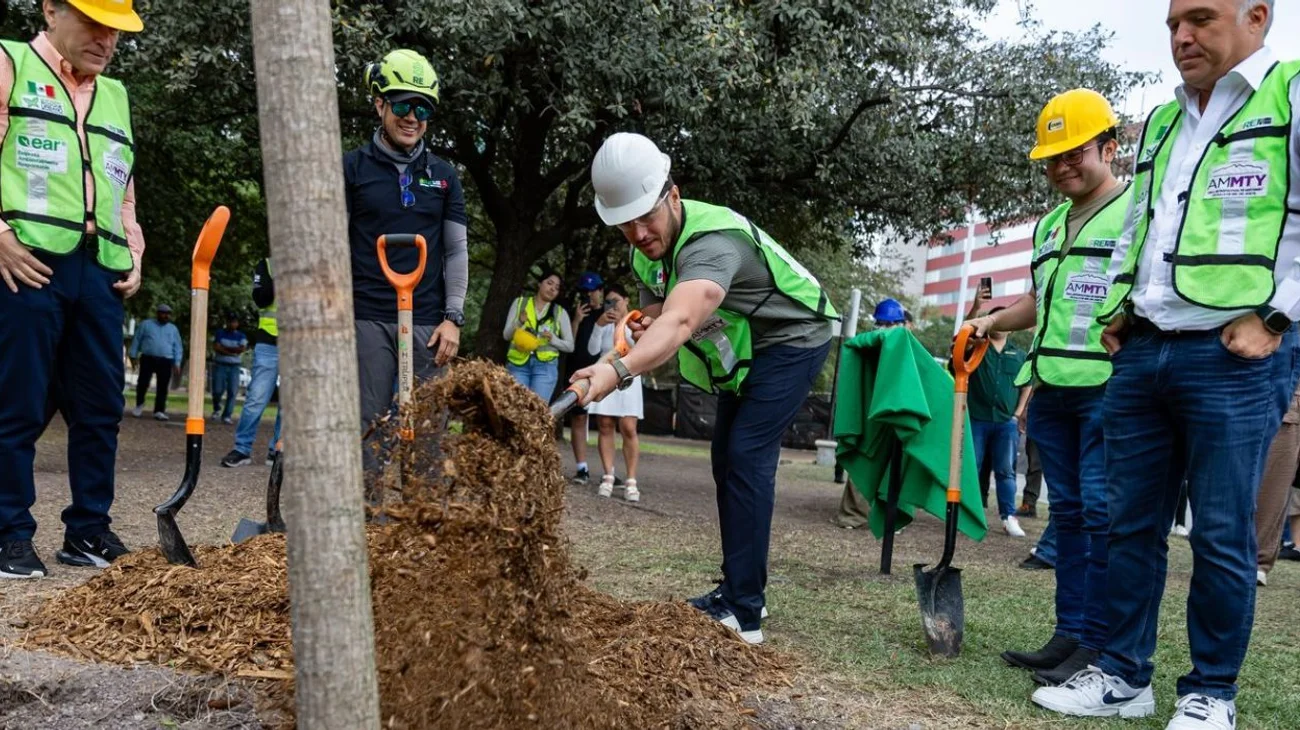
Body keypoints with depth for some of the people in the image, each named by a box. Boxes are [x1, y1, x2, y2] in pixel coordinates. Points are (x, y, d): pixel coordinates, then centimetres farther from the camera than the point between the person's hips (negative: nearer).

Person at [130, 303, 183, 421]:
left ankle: (159, 411, 0)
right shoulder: (146, 324, 9)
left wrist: (177, 363, 3)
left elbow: (178, 347, 12)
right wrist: (133, 356, 5)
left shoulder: (173, 329, 13)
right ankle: (139, 405, 20)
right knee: (142, 383, -3)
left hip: (166, 361, 1)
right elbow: (136, 340, 11)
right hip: (148, 359, -1)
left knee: (163, 387, -3)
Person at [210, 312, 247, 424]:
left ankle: (227, 415, -3)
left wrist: (224, 348, -7)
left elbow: (241, 349, -7)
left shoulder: (241, 336, 9)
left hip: (234, 367, 1)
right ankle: (217, 409, 23)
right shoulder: (219, 333, 7)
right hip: (220, 365, -1)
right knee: (218, 390, -6)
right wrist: (233, 351, -12)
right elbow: (216, 347, -7)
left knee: (232, 392, -7)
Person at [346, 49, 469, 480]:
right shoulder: (353, 168, 6)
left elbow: (457, 251, 11)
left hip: (428, 322, 2)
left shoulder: (443, 175, 12)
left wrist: (453, 318, 2)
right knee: (368, 427, -1)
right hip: (369, 318, -2)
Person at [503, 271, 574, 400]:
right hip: (517, 363, 0)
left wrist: (553, 339, -8)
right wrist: (519, 322, -12)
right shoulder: (520, 302, 12)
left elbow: (570, 346, 11)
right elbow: (506, 335, 7)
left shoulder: (560, 312, 11)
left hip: (545, 365, 0)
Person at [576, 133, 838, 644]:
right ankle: (738, 590, 22)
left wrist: (619, 370, -70)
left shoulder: (711, 240, -36)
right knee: (727, 461, 10)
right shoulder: (646, 251, -6)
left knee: (746, 458, -20)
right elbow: (657, 312, 7)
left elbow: (680, 322, -54)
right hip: (743, 352, 10)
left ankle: (743, 612, -19)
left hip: (791, 340, -9)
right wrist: (646, 325, -18)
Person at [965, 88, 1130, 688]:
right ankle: (1069, 633, 17)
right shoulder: (1048, 224, 21)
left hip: (1108, 388, -8)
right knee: (1067, 513, 10)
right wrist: (994, 320, 15)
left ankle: (1096, 645, -1)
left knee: (1101, 512, -7)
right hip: (1050, 387, 8)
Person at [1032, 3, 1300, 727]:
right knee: (1133, 525, 9)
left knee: (1221, 536, 1)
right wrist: (1119, 306, 14)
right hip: (1142, 353, 7)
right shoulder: (1160, 123, 20)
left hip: (1236, 357, -6)